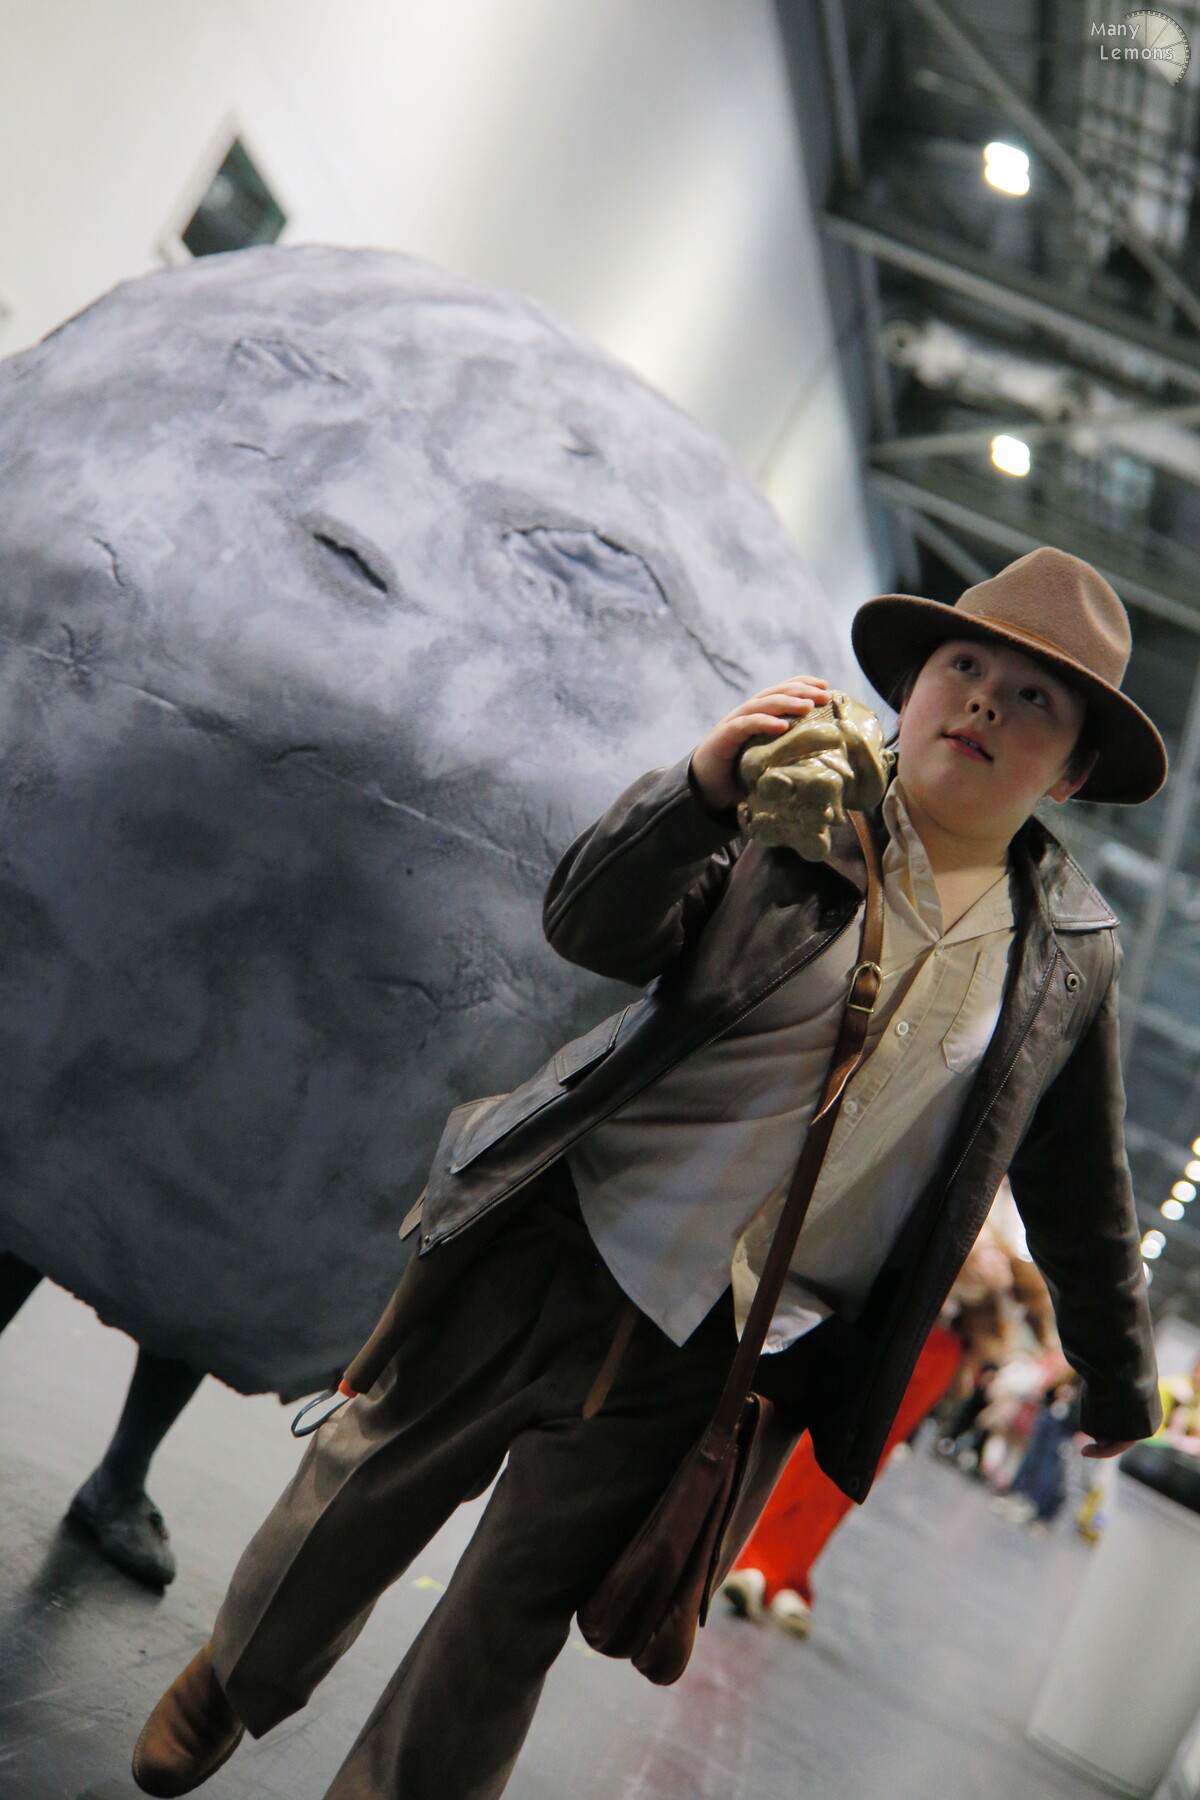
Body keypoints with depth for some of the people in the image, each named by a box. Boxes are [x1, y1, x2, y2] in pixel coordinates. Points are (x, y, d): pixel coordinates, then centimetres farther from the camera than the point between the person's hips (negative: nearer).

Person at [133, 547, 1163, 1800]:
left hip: (709, 1366, 0)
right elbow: (594, 931, -12)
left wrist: (1118, 1379, 21)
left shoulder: (1074, 956, -1)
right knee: (362, 1494, 19)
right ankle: (235, 1679, 49)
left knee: (511, 1624, 14)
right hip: (556, 1253, 0)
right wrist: (702, 788, -29)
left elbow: (1077, 1190, 10)